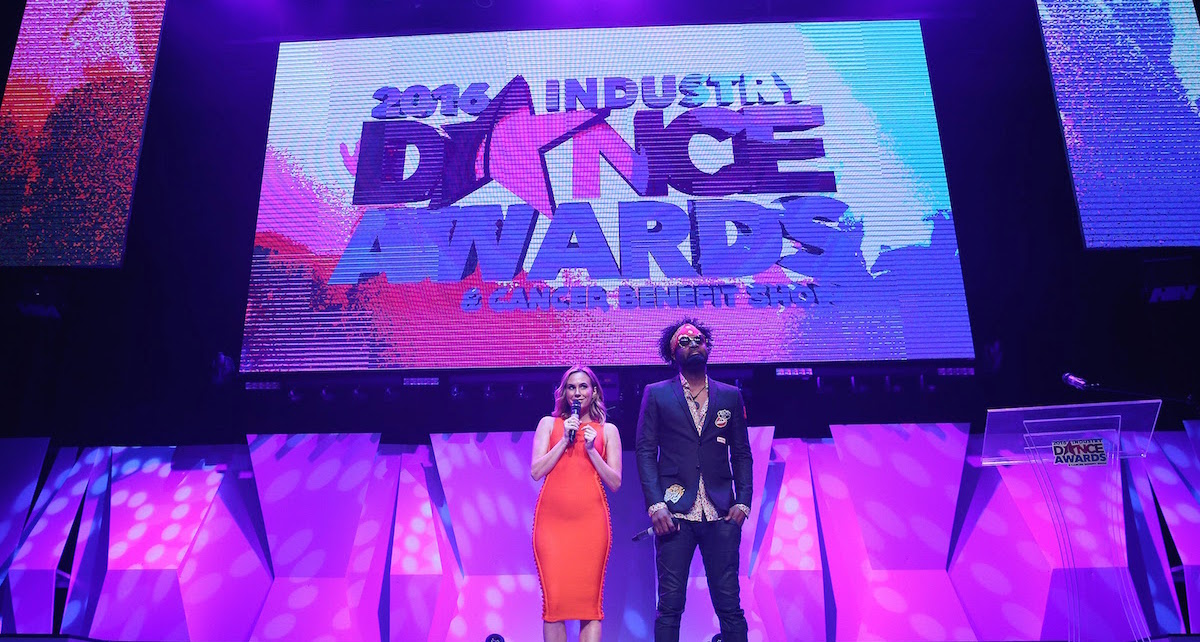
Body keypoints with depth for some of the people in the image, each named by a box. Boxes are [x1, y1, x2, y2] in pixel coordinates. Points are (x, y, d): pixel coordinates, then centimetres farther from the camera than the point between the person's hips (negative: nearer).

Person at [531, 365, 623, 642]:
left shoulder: (607, 430, 14)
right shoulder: (549, 424, 14)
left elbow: (615, 483, 8)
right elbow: (536, 472, 4)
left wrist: (591, 449, -4)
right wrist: (565, 440, -3)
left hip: (591, 521, 0)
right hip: (552, 519, 0)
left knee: (590, 601, -3)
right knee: (554, 600, -5)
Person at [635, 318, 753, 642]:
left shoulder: (730, 396, 15)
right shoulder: (656, 394, 9)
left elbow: (742, 453, 13)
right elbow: (645, 451, 3)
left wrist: (743, 501, -1)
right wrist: (655, 504, -9)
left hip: (721, 514, 2)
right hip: (674, 512, -1)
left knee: (729, 604, 1)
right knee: (670, 605, -1)